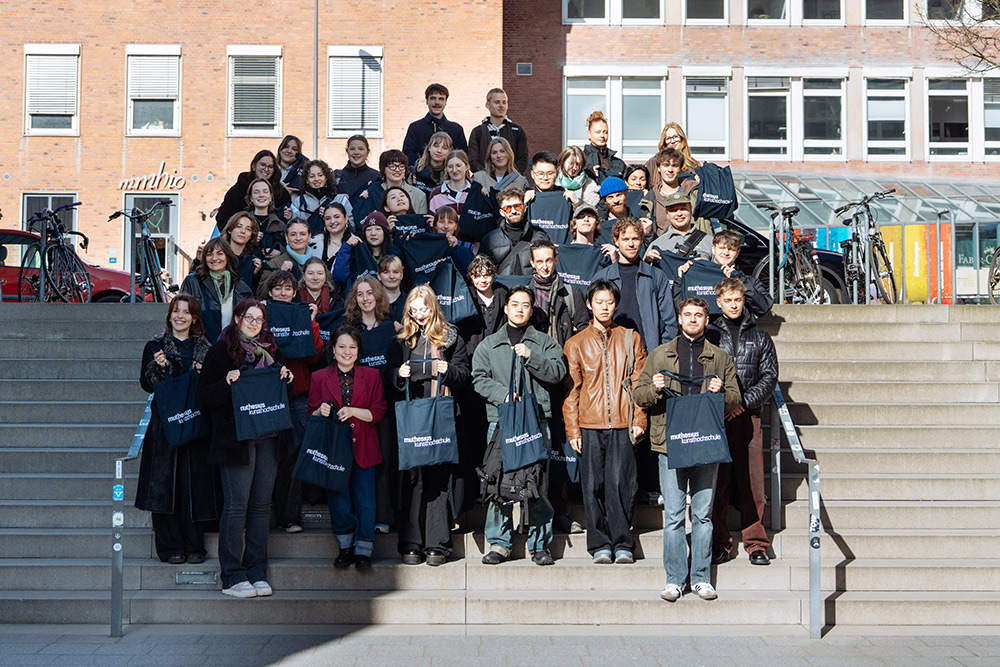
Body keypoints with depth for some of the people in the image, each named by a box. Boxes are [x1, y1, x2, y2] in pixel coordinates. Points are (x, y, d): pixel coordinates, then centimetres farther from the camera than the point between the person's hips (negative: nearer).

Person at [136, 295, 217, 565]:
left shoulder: (205, 348, 13)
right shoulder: (156, 345, 8)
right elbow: (146, 384, 1)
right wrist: (158, 367, -17)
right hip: (165, 423, -1)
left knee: (193, 484, -1)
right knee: (165, 483, -4)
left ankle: (193, 546, 9)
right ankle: (170, 547, 3)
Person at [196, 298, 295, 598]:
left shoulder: (270, 350, 15)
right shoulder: (221, 350, 0)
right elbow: (205, 394, -4)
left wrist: (285, 379, 3)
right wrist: (227, 383, -20)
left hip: (268, 437, 5)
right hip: (236, 436, -5)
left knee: (261, 504, 5)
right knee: (236, 504, -6)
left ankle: (257, 573, 11)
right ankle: (233, 577, 1)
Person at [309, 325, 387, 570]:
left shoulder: (371, 376, 7)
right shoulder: (320, 377, 8)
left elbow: (378, 412, 1)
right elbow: (312, 416, 9)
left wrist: (353, 411, -14)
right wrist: (321, 411, -14)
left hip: (363, 448, 0)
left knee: (365, 500, -5)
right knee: (338, 500, -5)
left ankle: (363, 550, 5)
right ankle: (345, 547, 11)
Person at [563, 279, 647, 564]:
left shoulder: (630, 339, 12)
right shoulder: (576, 344, 11)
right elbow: (572, 389, 8)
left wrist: (639, 420, 0)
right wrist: (572, 428, 1)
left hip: (622, 424, -1)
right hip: (590, 425, 1)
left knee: (619, 484, -7)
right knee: (593, 485, 0)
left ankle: (623, 544, 3)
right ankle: (600, 545, 9)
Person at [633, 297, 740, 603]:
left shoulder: (720, 358, 13)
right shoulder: (659, 355, 12)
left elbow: (735, 400, 10)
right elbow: (639, 396, 11)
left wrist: (721, 392, -11)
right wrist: (654, 388, -10)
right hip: (670, 442, -1)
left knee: (703, 513, 4)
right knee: (673, 514, -1)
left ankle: (701, 578, 13)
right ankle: (674, 579, 6)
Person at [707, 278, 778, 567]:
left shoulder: (759, 336, 13)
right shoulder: (708, 335, 10)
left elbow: (769, 375, 7)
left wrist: (745, 402, -7)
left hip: (748, 416, 1)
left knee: (752, 484, -2)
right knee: (717, 483, -2)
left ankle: (756, 545, 6)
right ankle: (720, 545, 5)